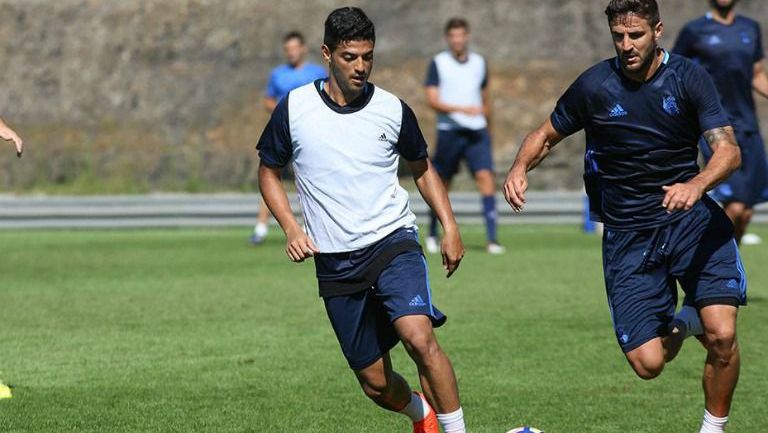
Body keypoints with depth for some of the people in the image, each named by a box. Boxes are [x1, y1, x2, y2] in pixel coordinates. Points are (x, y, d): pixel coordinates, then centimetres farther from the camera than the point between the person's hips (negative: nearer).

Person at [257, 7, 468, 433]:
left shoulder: (393, 110, 0)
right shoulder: (293, 108, -2)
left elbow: (422, 168, 16)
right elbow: (269, 171, 11)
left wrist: (450, 227, 6)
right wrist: (291, 228, -4)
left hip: (393, 242, -1)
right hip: (335, 262, 1)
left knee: (419, 337, -29)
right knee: (375, 384, 6)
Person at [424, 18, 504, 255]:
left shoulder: (479, 63, 11)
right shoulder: (438, 63, -2)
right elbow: (432, 100, -10)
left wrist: (487, 126, 26)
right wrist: (462, 109, -21)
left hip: (477, 131, 2)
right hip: (449, 131, -2)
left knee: (486, 176, -14)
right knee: (442, 184, 6)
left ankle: (492, 239, -18)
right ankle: (433, 235, 27)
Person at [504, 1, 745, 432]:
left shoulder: (689, 77, -6)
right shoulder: (594, 86, -4)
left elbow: (729, 149, -16)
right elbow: (546, 134, 10)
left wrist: (696, 185, -37)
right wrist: (520, 168, -12)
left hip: (691, 219, -1)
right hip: (627, 233, 1)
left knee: (722, 334, -20)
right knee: (647, 363, -9)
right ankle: (678, 327, 28)